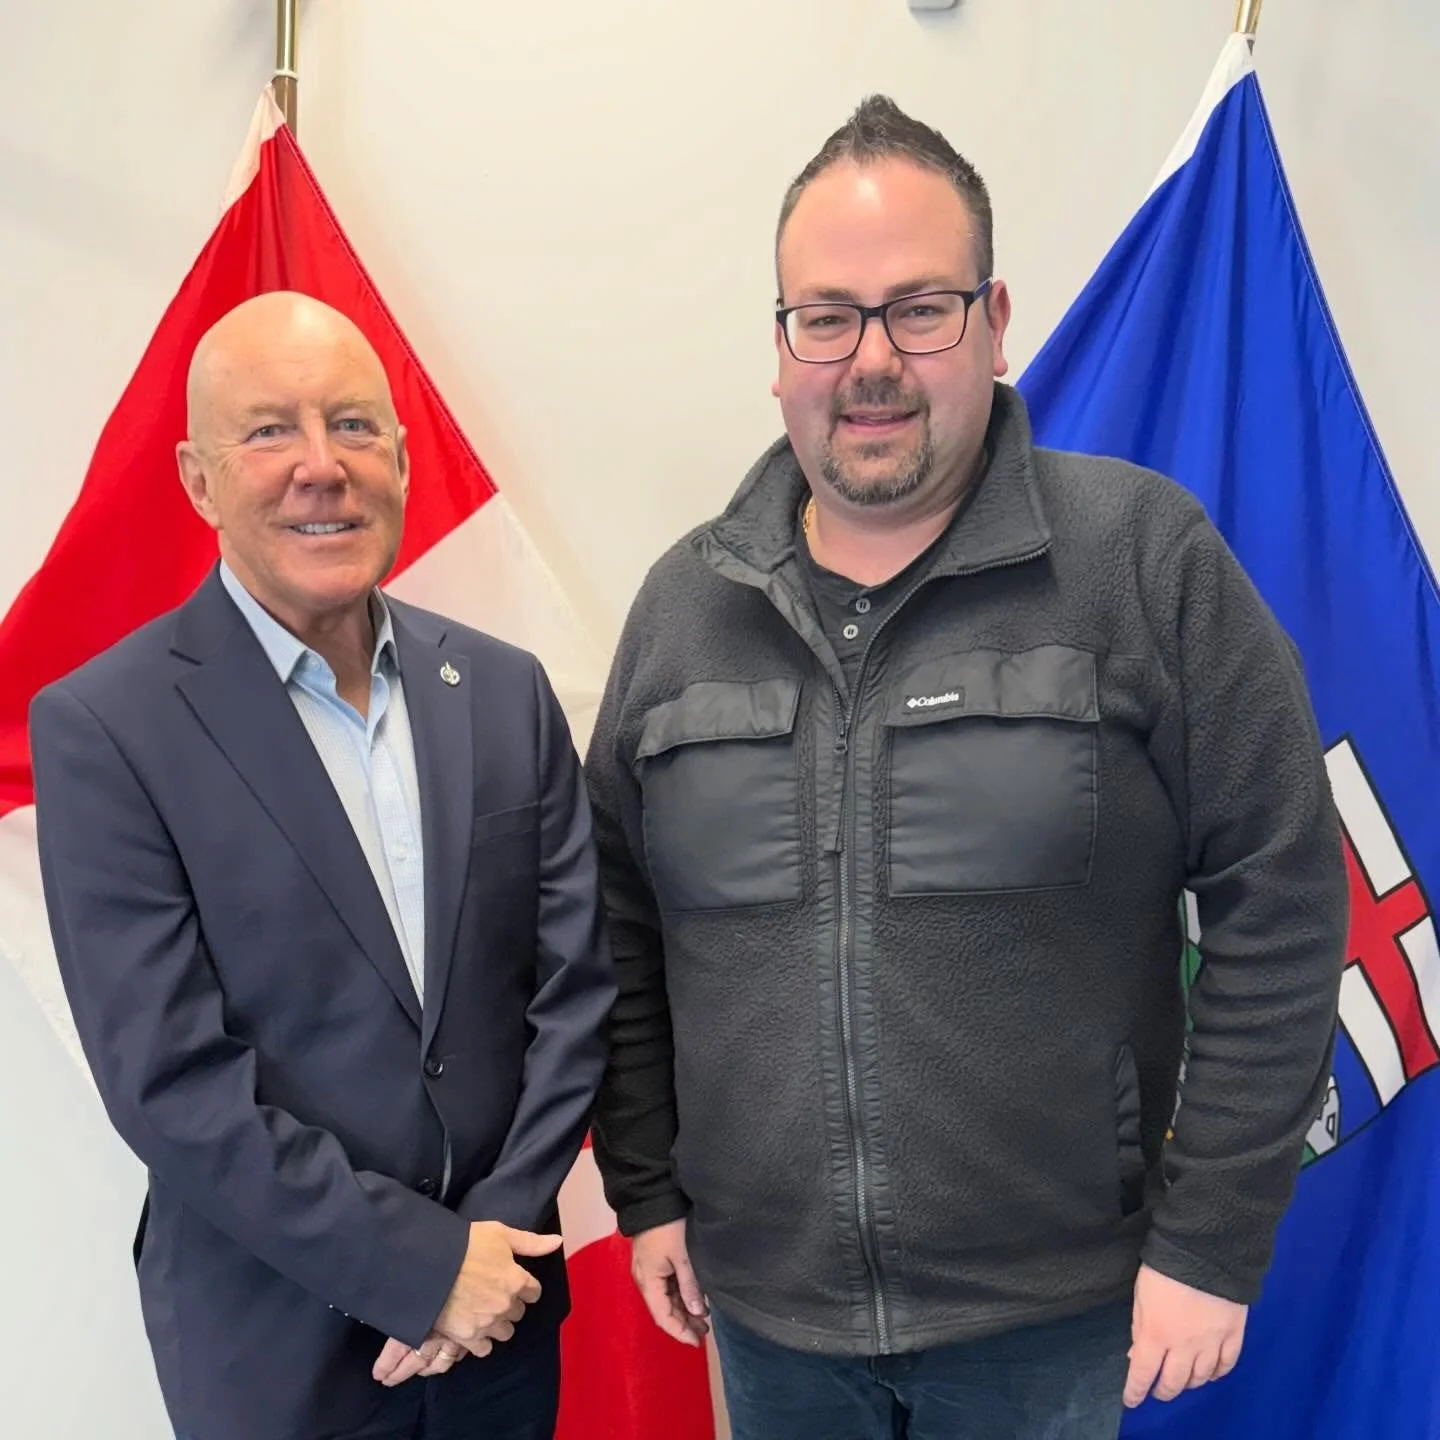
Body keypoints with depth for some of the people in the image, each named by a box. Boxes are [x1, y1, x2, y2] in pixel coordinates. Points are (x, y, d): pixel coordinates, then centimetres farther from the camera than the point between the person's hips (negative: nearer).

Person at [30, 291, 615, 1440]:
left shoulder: (506, 690, -2)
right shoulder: (103, 728, -13)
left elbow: (574, 987, -1)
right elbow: (167, 1079, -16)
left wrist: (499, 1238, -9)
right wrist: (425, 1265, -15)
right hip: (277, 1346, -3)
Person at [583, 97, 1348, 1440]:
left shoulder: (1147, 556, -12)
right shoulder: (685, 599, -1)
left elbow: (1278, 906, -10)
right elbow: (623, 925, 6)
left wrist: (1213, 1238, -9)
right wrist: (644, 1188, 6)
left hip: (1049, 1312, -2)